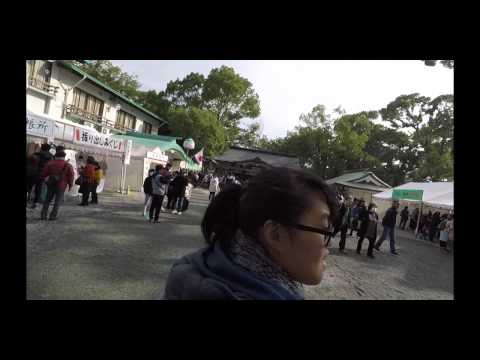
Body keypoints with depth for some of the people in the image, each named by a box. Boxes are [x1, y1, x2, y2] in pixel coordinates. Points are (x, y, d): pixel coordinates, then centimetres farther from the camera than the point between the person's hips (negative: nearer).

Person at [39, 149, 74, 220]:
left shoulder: (50, 163, 4)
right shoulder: (67, 165, -4)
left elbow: (44, 173, 8)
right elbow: (71, 176, -5)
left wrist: (42, 179, 24)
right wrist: (70, 184, 4)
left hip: (51, 184, 3)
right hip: (61, 185, -3)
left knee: (48, 199, 14)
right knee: (58, 200, 5)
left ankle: (43, 215, 13)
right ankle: (53, 215, 0)